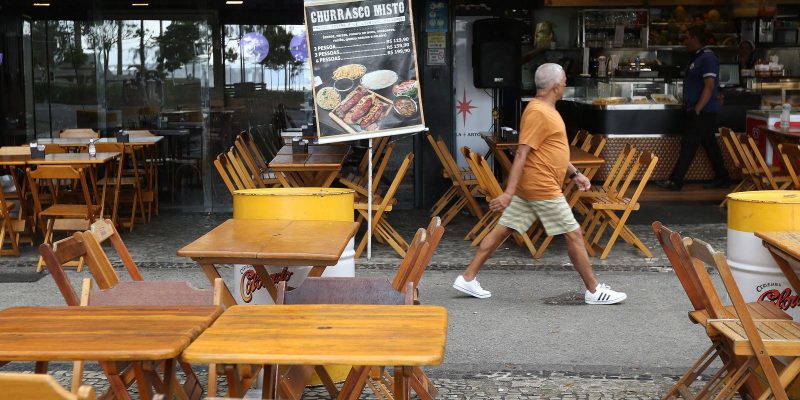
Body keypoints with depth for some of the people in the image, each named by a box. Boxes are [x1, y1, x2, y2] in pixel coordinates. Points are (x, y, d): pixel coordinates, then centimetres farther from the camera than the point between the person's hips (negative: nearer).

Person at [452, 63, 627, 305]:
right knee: (574, 235, -1)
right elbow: (522, 154, -23)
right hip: (542, 188, -10)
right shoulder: (538, 112, -18)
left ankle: (468, 278, 11)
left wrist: (574, 174, 22)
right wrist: (509, 192, -27)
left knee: (503, 229, 9)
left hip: (530, 186, 10)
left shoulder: (546, 110, 15)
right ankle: (594, 291, 9)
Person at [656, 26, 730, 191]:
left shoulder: (707, 58, -16)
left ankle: (675, 181, -6)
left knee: (689, 144, -8)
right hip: (698, 110, 10)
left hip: (703, 111, -10)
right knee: (709, 144, 14)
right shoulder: (697, 57, 15)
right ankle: (722, 178, 20)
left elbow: (709, 86, -23)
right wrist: (692, 108, 19)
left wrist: (696, 109, -25)